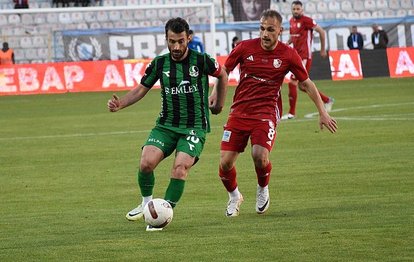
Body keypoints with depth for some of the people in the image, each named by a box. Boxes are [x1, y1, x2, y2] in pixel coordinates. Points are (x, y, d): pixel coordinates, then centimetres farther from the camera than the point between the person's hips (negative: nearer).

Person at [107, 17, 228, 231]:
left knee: (180, 167, -25)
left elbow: (222, 75, 15)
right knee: (146, 163, -18)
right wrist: (120, 104, -5)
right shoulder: (160, 63, 1)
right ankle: (147, 202, 8)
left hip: (195, 127, -3)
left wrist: (219, 102, 20)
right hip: (166, 124, 3)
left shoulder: (201, 61, -6)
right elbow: (141, 89, 11)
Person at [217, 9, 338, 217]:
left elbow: (307, 84, 8)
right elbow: (224, 72, 12)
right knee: (225, 163, -7)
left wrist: (323, 113, 8)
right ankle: (234, 197, 25)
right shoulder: (245, 47, -2)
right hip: (239, 112, 2)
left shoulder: (288, 55, -3)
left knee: (260, 156, -25)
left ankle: (263, 189, 9)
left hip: (266, 114, -2)